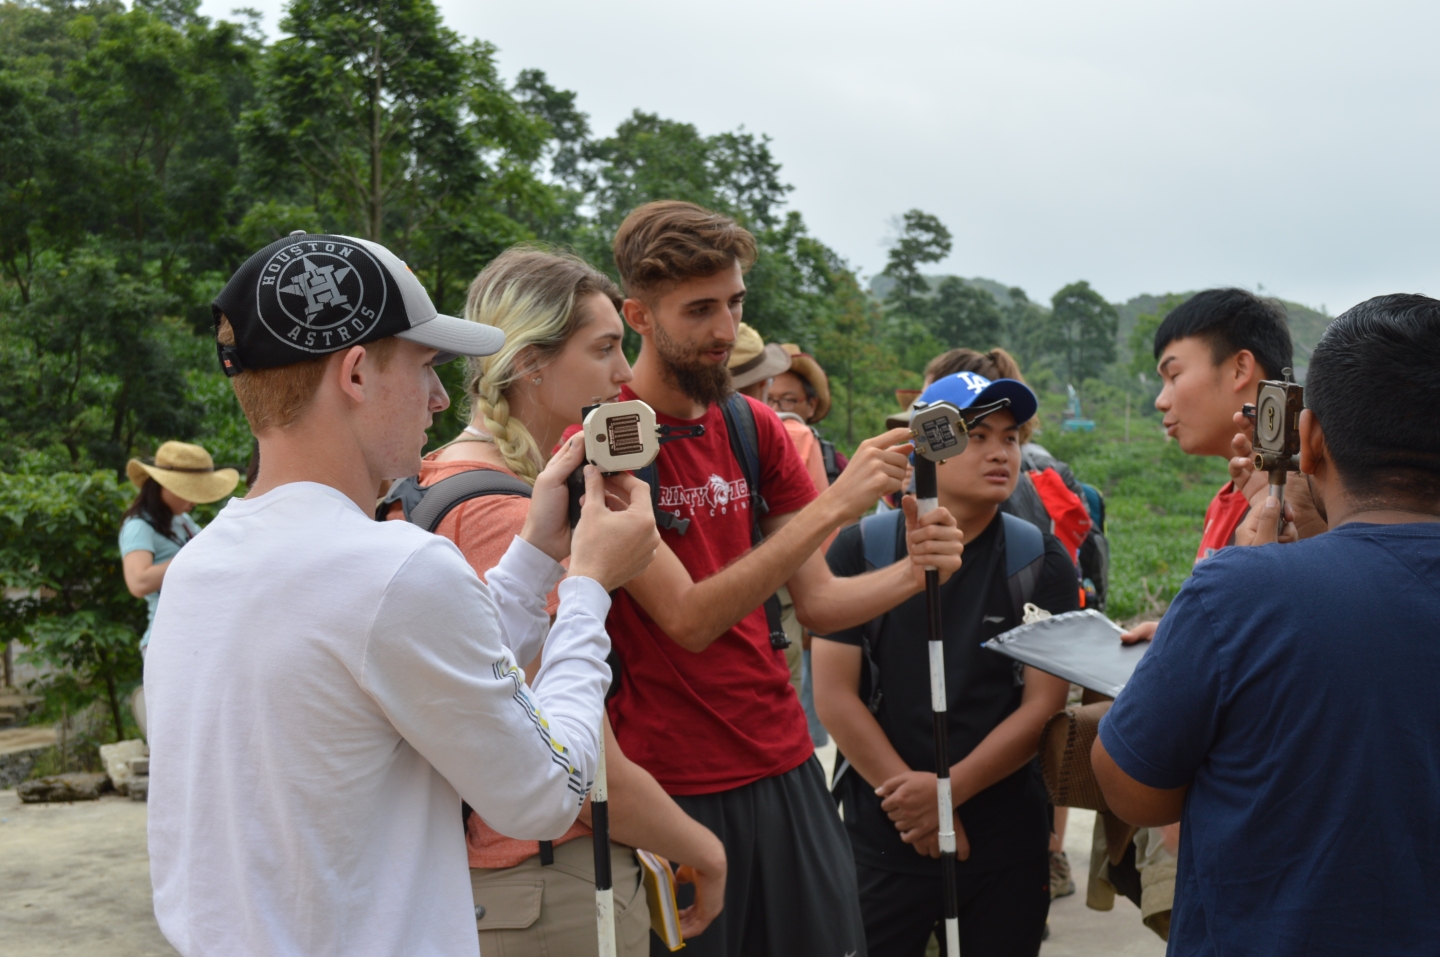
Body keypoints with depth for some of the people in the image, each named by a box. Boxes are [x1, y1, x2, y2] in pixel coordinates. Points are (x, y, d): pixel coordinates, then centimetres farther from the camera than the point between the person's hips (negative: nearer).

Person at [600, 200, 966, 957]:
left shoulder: (754, 427, 6)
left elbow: (815, 602, 6)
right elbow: (688, 619, -21)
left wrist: (911, 571, -14)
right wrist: (834, 504, -25)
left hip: (784, 763, 6)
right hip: (673, 784, -5)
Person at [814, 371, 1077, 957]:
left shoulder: (1041, 561, -1)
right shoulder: (861, 549, -4)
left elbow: (1044, 703, -7)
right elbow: (834, 693, -7)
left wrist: (949, 790, -16)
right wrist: (908, 794, -12)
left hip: (1006, 836, 1)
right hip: (882, 833, -1)